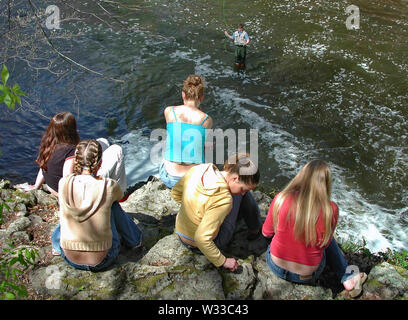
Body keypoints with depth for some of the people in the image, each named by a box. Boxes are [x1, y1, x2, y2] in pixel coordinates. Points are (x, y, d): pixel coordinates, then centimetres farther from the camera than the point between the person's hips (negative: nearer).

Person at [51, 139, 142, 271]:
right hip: (102, 261, -2)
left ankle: (57, 245, 47)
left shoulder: (64, 183, -12)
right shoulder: (109, 186, -17)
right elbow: (120, 195, 8)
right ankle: (134, 239, 33)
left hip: (69, 258, 2)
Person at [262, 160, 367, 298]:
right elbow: (324, 243, -3)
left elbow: (266, 232, -2)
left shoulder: (281, 198, -19)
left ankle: (347, 276, 32)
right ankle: (347, 277, 31)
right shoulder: (330, 210, -21)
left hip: (276, 266, 2)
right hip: (307, 275, -1)